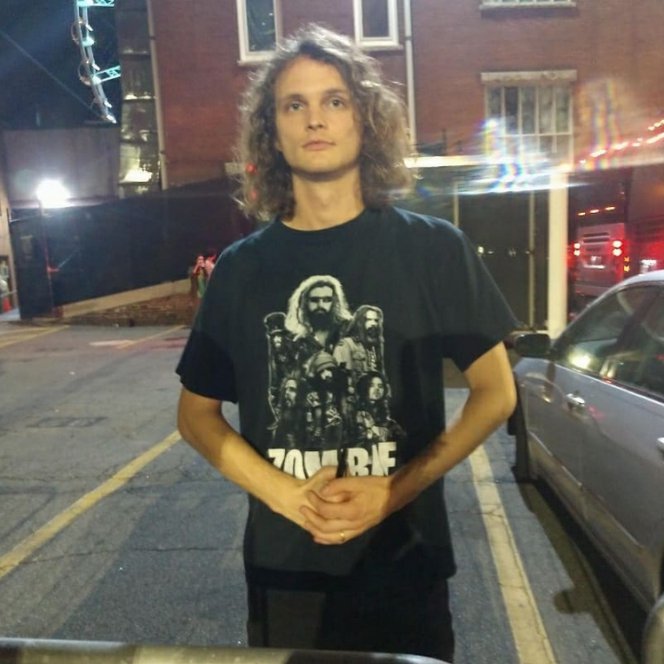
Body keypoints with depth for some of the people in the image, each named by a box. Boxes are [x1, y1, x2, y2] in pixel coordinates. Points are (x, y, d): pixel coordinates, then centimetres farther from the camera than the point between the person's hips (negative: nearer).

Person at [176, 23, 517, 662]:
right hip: (282, 566, 2)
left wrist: (395, 489, -13)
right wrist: (285, 493, -12)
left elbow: (494, 391, -2)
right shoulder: (240, 268, -2)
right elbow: (196, 413, 3)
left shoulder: (434, 248, -6)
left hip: (406, 565, -1)